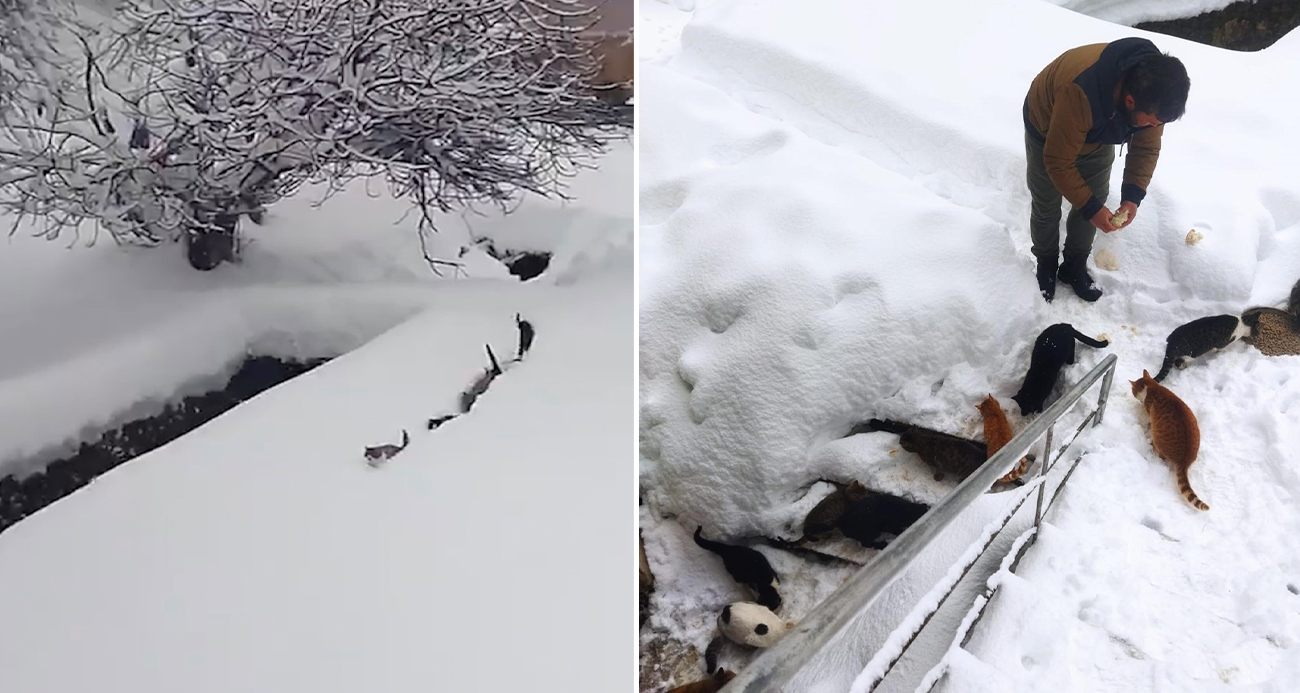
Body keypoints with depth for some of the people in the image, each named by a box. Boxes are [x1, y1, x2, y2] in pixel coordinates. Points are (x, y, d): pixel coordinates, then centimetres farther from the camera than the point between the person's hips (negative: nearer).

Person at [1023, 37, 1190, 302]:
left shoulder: (1152, 93, -29)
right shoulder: (1080, 94, -48)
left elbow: (1147, 148, -11)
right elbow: (1058, 163, -36)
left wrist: (1133, 196, -22)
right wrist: (1090, 208, -30)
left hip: (1096, 137, 4)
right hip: (1047, 131, -4)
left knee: (1093, 201, 10)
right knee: (1046, 208, 9)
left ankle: (1075, 265, 31)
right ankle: (1046, 265, 34)